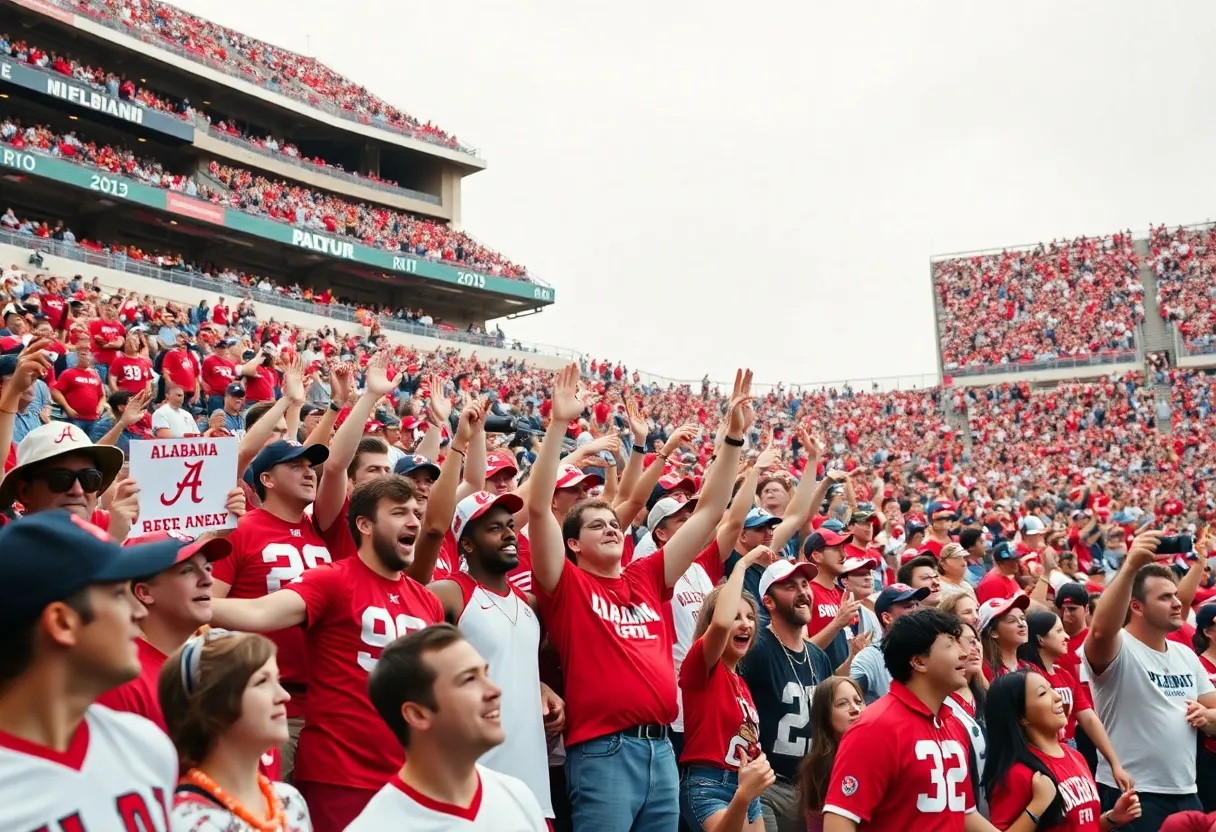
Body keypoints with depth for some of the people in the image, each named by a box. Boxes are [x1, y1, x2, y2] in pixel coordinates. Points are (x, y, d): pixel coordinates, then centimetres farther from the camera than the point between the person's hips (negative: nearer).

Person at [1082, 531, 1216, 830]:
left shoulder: (1186, 655, 12)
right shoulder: (1118, 650, -11)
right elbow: (1101, 630, -36)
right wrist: (1130, 566, -44)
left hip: (1184, 792, 7)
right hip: (1130, 795, -7)